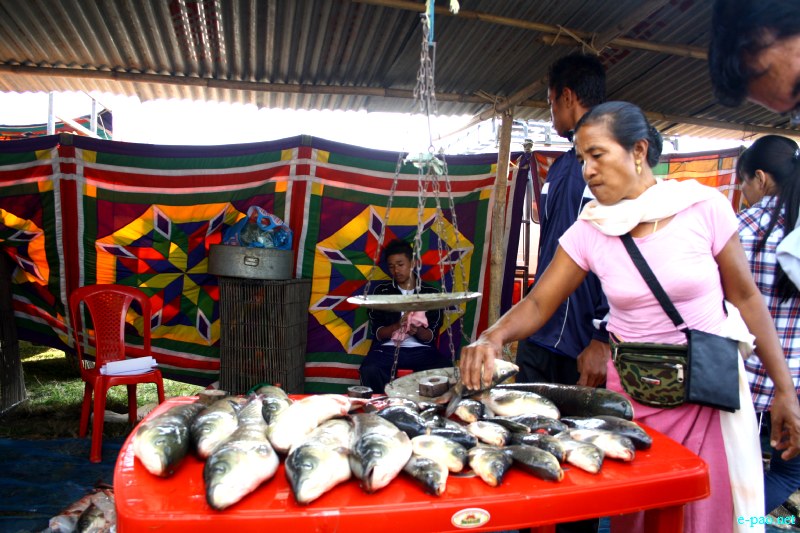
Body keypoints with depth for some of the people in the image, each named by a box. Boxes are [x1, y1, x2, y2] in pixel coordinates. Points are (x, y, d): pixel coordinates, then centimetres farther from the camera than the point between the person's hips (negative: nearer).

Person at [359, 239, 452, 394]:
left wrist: (417, 331, -20)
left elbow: (431, 335, 3)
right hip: (388, 349, 0)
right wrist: (397, 325, -18)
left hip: (421, 350, 0)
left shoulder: (431, 292, 7)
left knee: (446, 369, -30)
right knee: (369, 370, -32)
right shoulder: (381, 291, 7)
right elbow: (377, 333, 2)